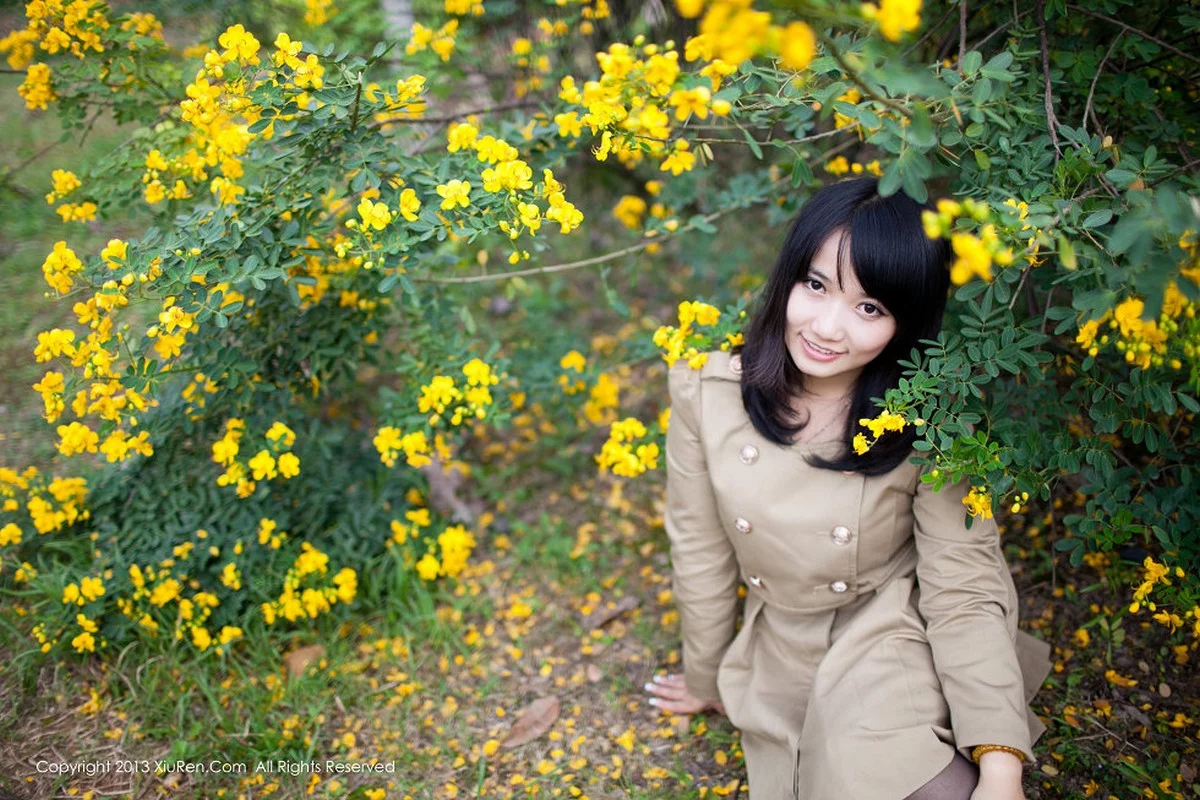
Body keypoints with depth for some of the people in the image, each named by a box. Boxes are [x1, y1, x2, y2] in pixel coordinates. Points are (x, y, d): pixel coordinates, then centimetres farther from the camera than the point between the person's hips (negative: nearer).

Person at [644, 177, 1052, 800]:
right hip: (778, 668, 2)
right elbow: (701, 554, -1)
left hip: (894, 653, -1)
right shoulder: (705, 386, -13)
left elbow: (963, 591, -15)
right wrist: (706, 681, 14)